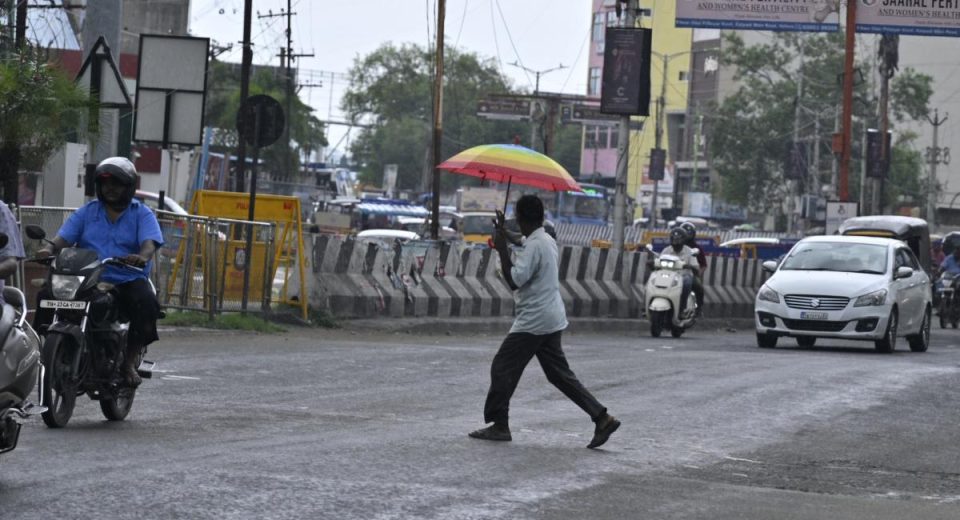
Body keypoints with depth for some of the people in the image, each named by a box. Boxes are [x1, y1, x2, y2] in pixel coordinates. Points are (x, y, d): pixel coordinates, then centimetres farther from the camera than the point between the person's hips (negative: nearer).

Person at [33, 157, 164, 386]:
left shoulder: (142, 214, 7)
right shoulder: (87, 212, 15)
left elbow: (149, 243, -10)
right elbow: (64, 237, 2)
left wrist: (142, 256, -36)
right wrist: (50, 248, -22)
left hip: (128, 280, -2)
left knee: (146, 303, -33)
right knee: (47, 296, -22)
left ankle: (130, 360, -19)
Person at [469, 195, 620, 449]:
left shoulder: (534, 246, -17)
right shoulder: (548, 241, 13)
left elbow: (514, 280, -22)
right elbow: (523, 273, 25)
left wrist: (502, 249, -16)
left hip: (534, 321, -9)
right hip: (552, 320, 9)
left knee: (503, 367, 1)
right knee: (559, 373, 10)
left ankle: (499, 425, 5)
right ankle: (602, 417, 2)